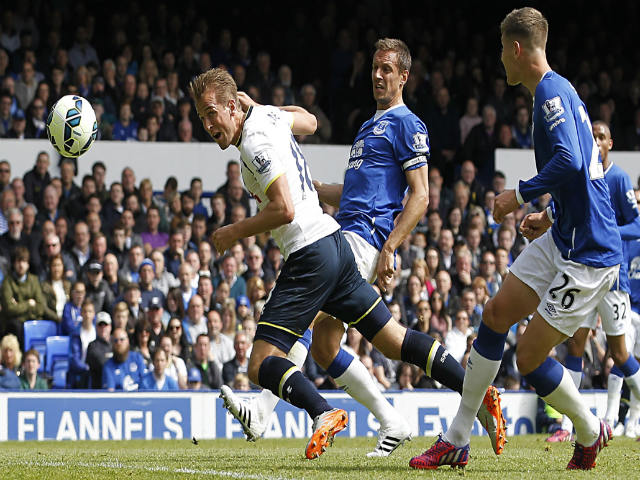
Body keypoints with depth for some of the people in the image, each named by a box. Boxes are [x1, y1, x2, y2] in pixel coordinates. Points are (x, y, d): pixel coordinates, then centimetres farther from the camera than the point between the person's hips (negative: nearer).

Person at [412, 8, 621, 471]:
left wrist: (522, 194, -18)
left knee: (530, 358, -7)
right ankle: (457, 440, 14)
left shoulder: (552, 91, -17)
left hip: (588, 255, -10)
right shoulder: (555, 90, 15)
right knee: (496, 315, 9)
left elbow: (570, 160, -31)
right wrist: (551, 216, 18)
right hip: (562, 238, 10)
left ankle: (590, 432, 17)